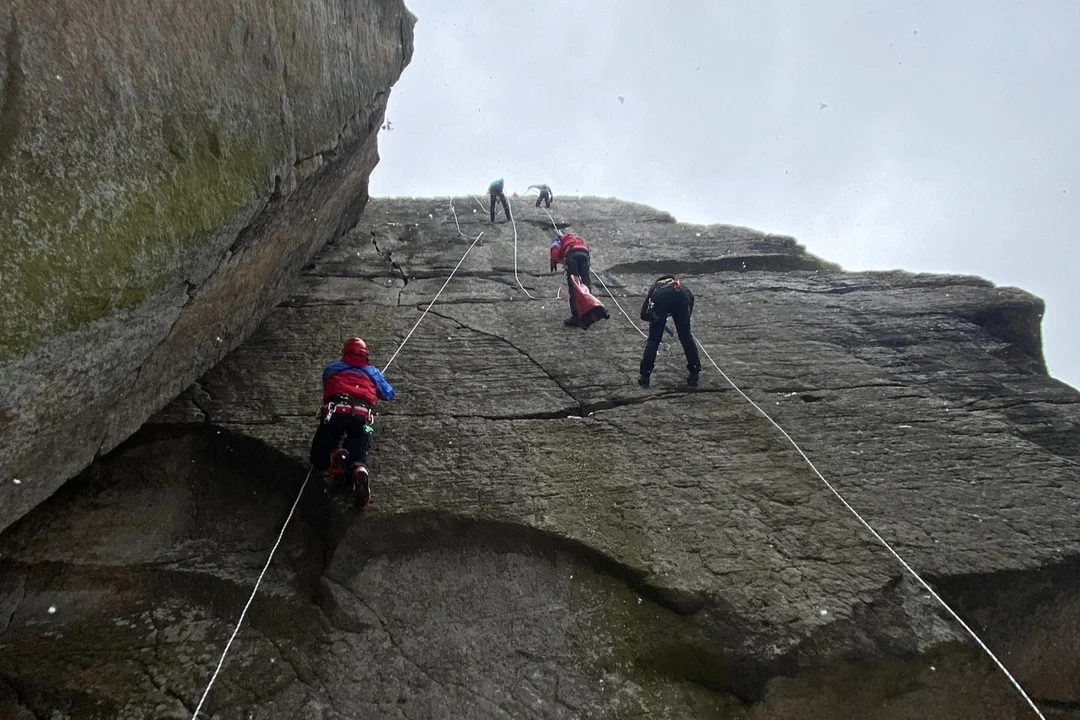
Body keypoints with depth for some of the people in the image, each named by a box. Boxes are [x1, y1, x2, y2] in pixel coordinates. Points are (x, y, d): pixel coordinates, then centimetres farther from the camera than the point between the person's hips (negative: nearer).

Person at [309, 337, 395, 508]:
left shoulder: (331, 368, 30)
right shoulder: (372, 371, 30)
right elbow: (389, 394, 39)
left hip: (335, 410, 0)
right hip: (362, 415, 0)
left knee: (319, 456, 14)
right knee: (358, 456, 4)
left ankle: (334, 457, -24)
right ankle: (359, 472, -36)